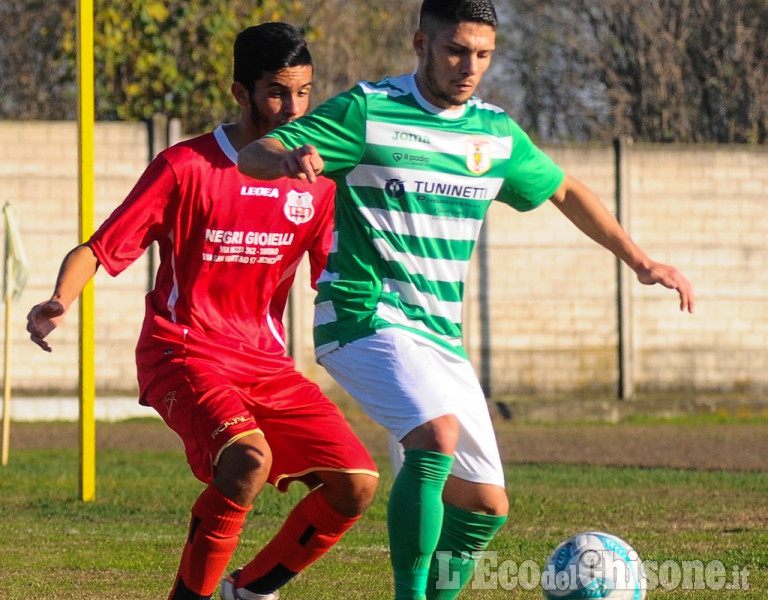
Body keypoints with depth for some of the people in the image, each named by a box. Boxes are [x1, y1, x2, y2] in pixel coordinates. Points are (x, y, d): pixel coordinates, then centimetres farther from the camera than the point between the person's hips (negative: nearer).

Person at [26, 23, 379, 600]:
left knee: (357, 482, -8)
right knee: (249, 457, -33)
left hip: (266, 361, 6)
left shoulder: (318, 180, 4)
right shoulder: (186, 166, -9)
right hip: (183, 352, -6)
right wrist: (59, 303, -27)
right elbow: (98, 250, -8)